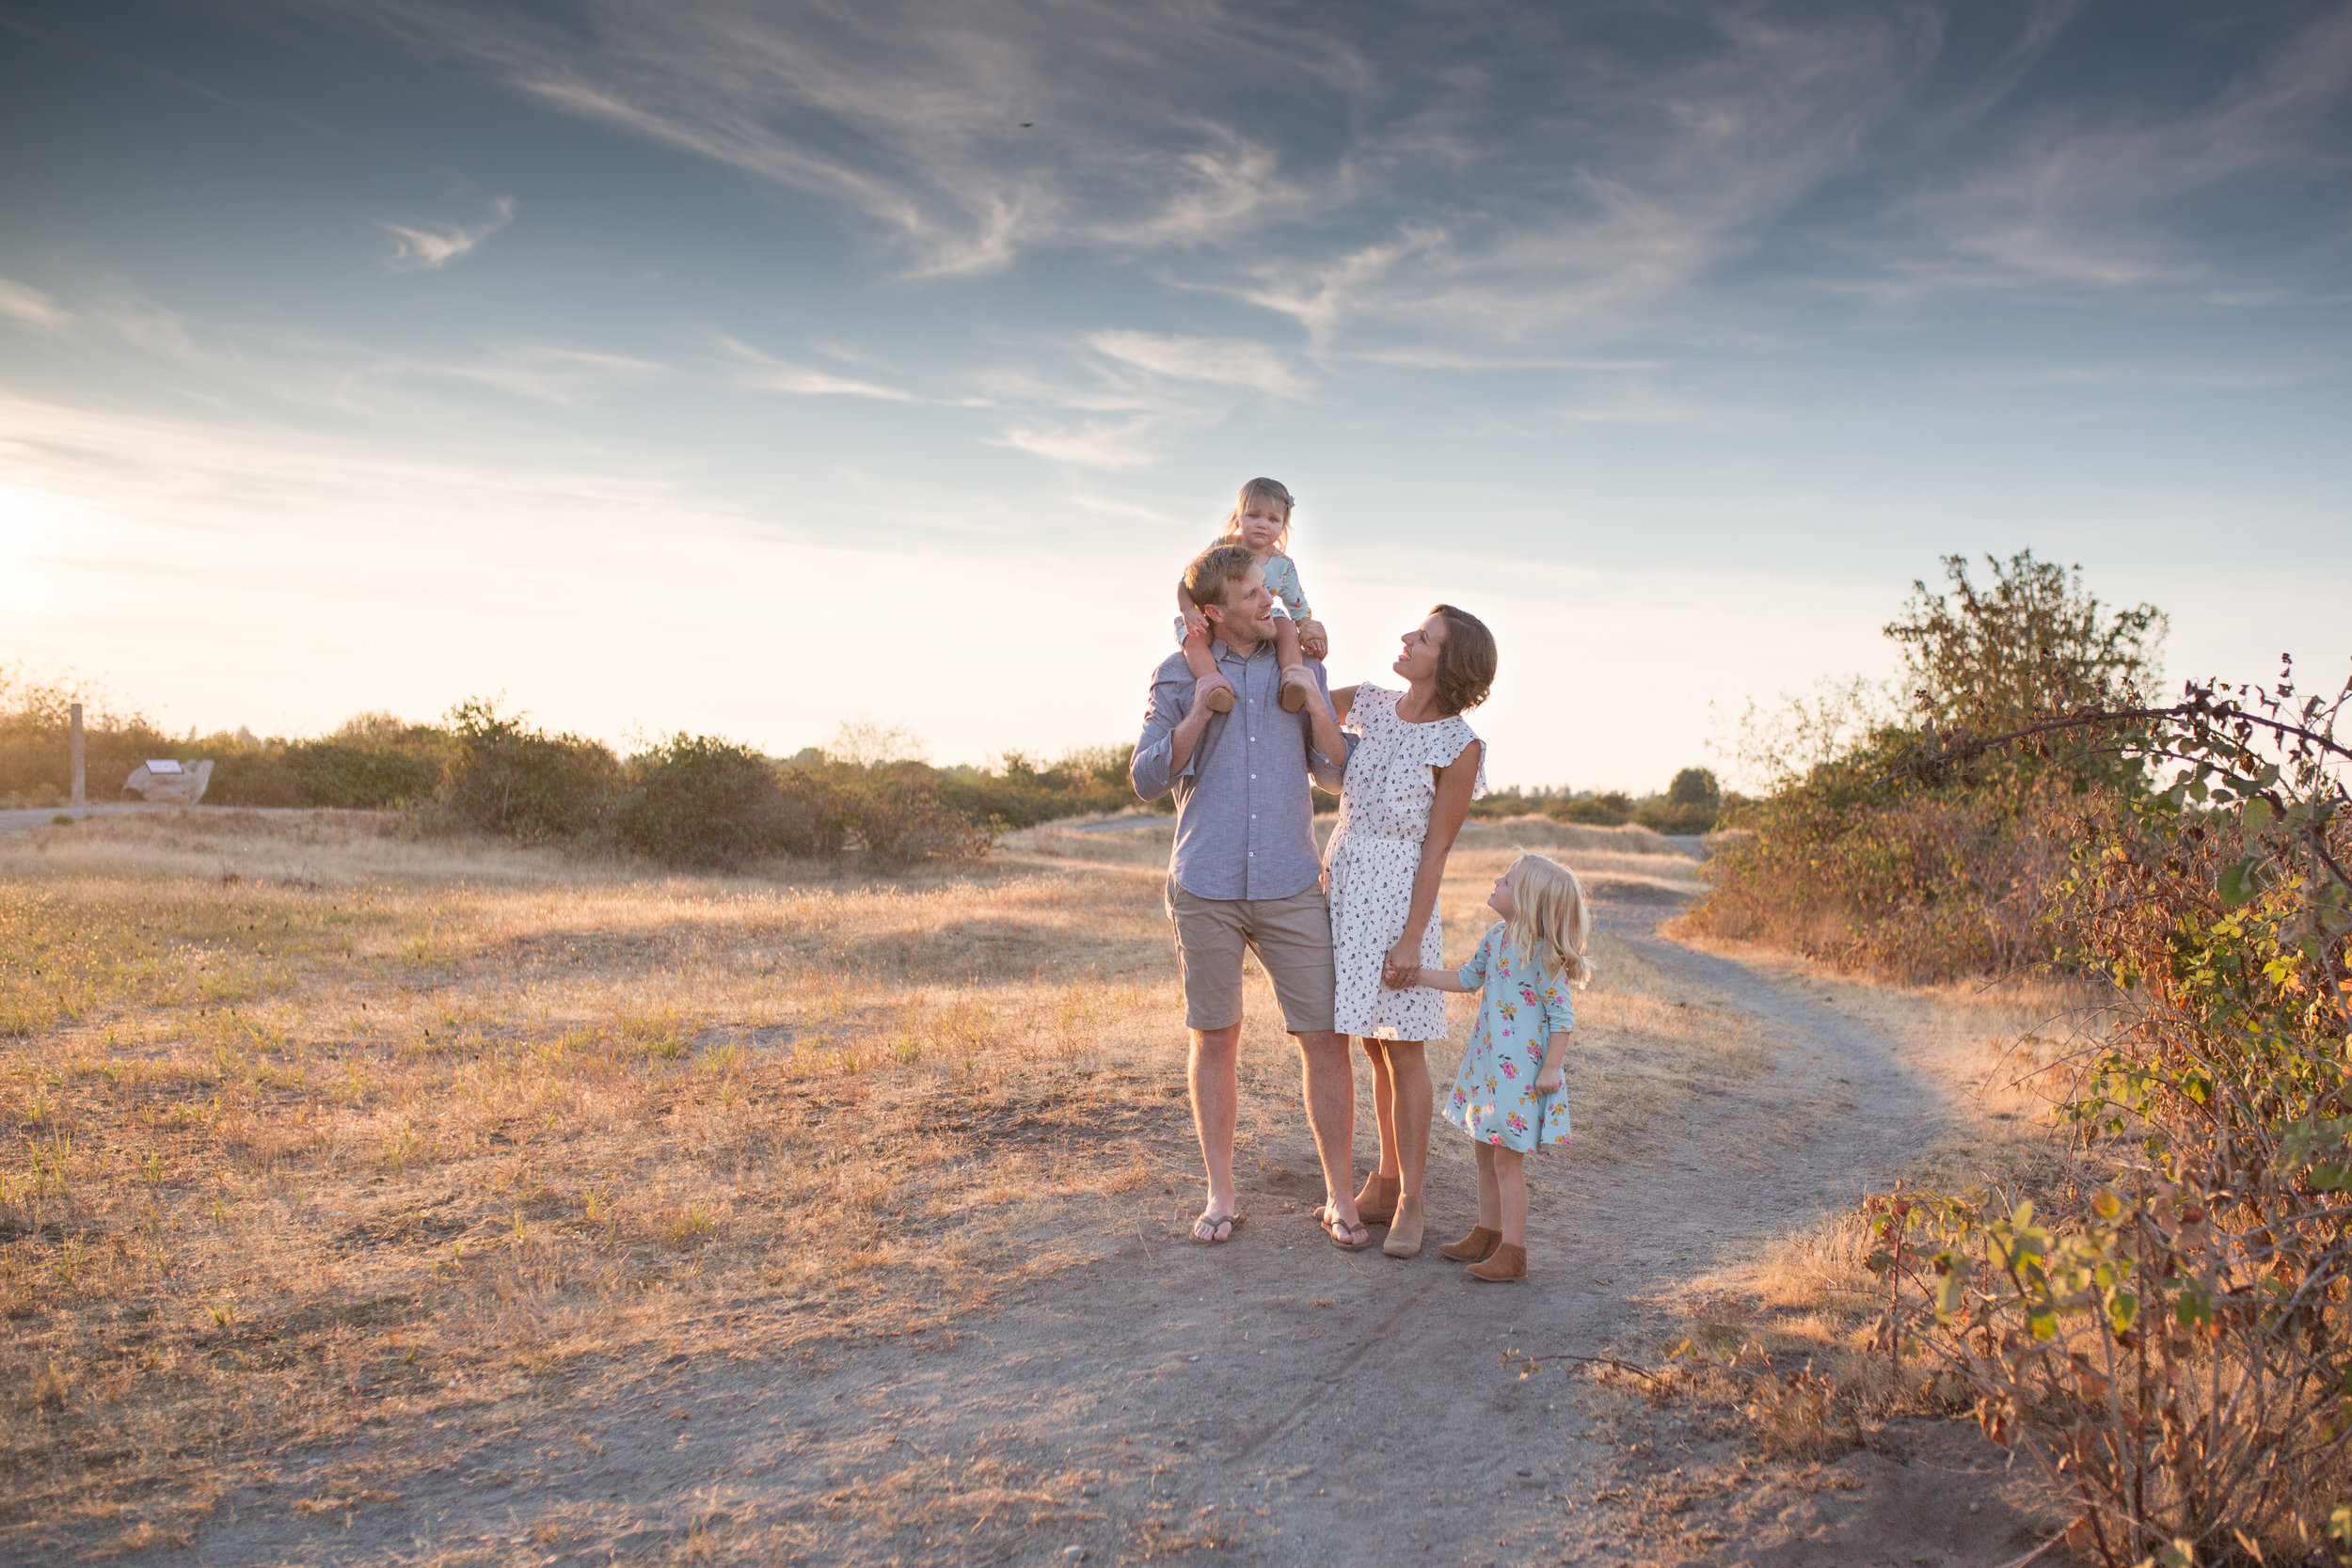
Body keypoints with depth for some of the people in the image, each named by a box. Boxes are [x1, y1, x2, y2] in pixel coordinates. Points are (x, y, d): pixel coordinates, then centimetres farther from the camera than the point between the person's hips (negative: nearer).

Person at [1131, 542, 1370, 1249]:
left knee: (1325, 1039, -1)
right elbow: (1147, 779, -2)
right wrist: (1200, 712, -15)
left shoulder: (1300, 667, 9)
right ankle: (1221, 1196, 21)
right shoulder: (1178, 675, 4)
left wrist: (1316, 706, -9)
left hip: (1291, 886, 1)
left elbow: (1336, 775, 7)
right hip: (1205, 889, -1)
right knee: (1216, 1041, 7)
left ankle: (1339, 1198, 12)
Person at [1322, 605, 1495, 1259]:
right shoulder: (1370, 704, 5)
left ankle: (1410, 1202, 10)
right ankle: (1386, 1182, 25)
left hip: (1396, 901, -6)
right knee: (1376, 1048, 14)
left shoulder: (1460, 746, -11)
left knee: (1403, 1052, 0)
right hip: (1342, 891, 6)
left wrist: (1412, 937, -13)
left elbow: (1436, 850, -10)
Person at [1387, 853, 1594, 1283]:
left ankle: (1513, 1252, 5)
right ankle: (1487, 1235, 30)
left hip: (1522, 1072, -9)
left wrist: (1551, 1069, -17)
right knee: (1486, 1154, 17)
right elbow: (1468, 978, 20)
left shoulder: (1542, 954, -19)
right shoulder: (1497, 938, 5)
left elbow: (1562, 1016, -16)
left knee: (1507, 1161, -3)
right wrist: (1419, 974, 13)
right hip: (1488, 1063, 9)